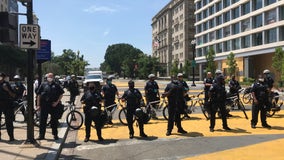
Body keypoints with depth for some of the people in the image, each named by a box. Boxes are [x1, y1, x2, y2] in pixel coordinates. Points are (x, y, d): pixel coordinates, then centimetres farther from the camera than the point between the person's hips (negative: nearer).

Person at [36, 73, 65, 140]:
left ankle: (55, 135, 19)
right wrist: (38, 105, 0)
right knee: (42, 121, 5)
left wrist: (57, 102, -4)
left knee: (54, 120, 7)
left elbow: (61, 94, 7)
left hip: (54, 105, 0)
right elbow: (39, 95, 6)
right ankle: (41, 135, 15)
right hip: (44, 105, 0)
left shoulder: (56, 85, 6)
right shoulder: (43, 84, 6)